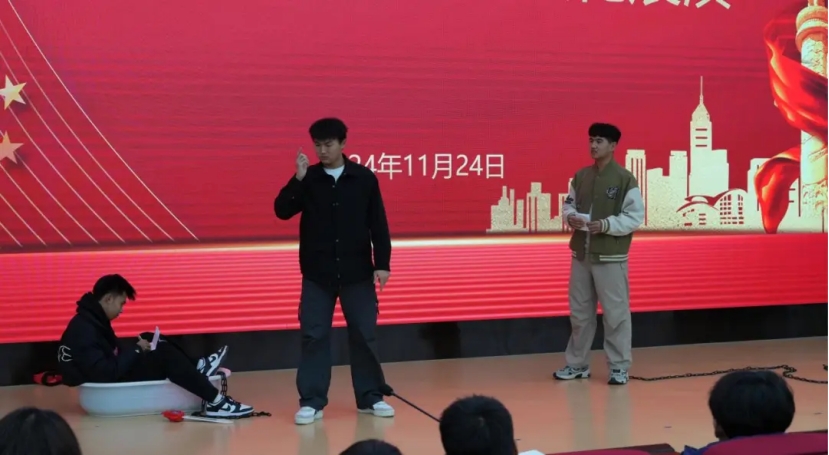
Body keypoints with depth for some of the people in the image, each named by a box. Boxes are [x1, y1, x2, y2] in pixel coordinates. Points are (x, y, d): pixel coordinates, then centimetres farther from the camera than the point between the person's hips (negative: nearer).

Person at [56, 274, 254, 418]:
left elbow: (114, 350, 14)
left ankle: (196, 369, 7)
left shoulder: (92, 319, 6)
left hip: (113, 371, 10)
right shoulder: (85, 330, -25)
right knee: (165, 355, -20)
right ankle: (215, 402, -19)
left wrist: (137, 348, -3)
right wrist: (136, 350, -20)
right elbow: (106, 373, -31)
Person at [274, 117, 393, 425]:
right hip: (317, 274, 0)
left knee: (364, 334, 5)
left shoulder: (364, 178, -1)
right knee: (314, 336, 0)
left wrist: (382, 263, -3)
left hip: (357, 272, 0)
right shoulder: (308, 179, 1)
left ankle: (370, 398, 18)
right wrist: (298, 179, -19)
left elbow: (378, 224, 1)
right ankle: (311, 402, 8)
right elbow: (282, 211, -9)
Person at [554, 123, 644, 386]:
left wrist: (606, 225, -22)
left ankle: (619, 367, 11)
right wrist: (571, 217, -7)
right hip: (581, 254, 6)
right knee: (579, 311, 13)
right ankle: (577, 364, 25)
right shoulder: (580, 176, 9)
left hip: (610, 257, -6)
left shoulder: (625, 179, -9)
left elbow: (635, 217, -11)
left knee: (615, 313, 0)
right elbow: (569, 205, 16)